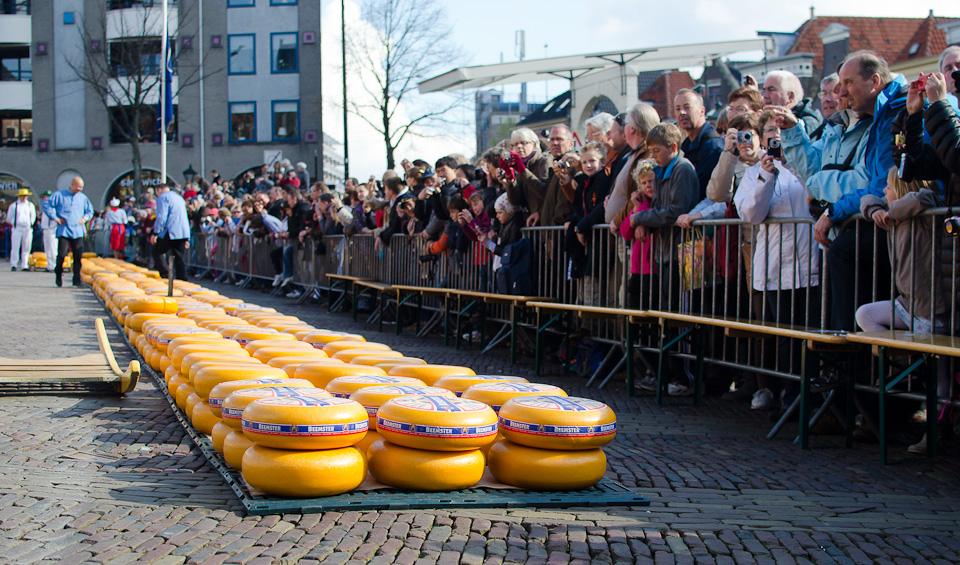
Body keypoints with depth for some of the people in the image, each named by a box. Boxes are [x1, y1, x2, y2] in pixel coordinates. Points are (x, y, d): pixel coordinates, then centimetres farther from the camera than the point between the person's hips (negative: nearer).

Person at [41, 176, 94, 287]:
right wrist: (55, 218, -4)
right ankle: (58, 274, 16)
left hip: (78, 231, 3)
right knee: (62, 254, -10)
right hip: (63, 231, -3)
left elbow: (90, 210, 27)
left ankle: (77, 280, 2)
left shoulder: (83, 198, 15)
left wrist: (85, 218, 8)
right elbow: (46, 204, 3)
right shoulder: (59, 195, 3)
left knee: (78, 256, -5)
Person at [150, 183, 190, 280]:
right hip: (184, 232, 7)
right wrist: (187, 238, 26)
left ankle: (165, 276, -9)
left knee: (157, 251, 3)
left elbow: (161, 217, -12)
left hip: (171, 232, -7)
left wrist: (155, 233, -11)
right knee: (179, 258, 9)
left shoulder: (162, 197, 0)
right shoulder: (179, 197, 26)